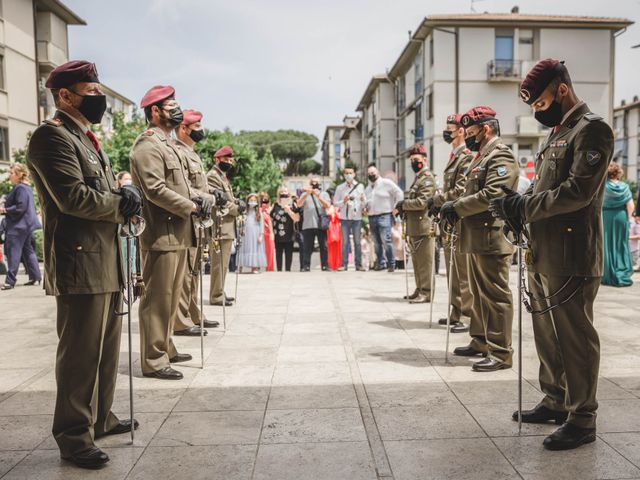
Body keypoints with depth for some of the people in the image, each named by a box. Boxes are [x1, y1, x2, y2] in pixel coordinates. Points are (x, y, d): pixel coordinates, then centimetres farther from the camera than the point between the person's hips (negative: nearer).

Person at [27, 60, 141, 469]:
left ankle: (100, 418, 32)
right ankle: (74, 438, 12)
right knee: (80, 355, -1)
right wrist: (122, 203, -8)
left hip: (107, 262, 10)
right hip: (80, 264, -10)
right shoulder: (52, 136, -11)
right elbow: (73, 197, -22)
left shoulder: (87, 139, 21)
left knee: (107, 350, 18)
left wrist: (124, 197, -1)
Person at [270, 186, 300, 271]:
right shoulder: (275, 206, 6)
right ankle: (279, 270, 10)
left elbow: (297, 219, -3)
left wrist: (289, 210, -12)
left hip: (289, 234, 0)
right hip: (278, 234, 0)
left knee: (289, 253, 2)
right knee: (278, 253, 4)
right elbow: (270, 219, 8)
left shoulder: (292, 206, 4)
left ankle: (288, 269, 10)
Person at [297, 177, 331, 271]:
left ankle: (325, 266, 2)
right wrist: (307, 194, -11)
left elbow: (328, 205, 1)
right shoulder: (305, 194, 17)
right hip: (308, 225, 0)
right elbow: (299, 204, 0)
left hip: (321, 225, 0)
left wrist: (319, 197, -11)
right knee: (307, 247, -1)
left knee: (324, 247, -2)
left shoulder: (324, 194, 17)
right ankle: (306, 266, 2)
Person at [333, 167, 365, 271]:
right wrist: (343, 201, -13)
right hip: (344, 217, 0)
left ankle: (358, 264, 6)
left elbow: (364, 203, 7)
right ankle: (344, 264, 4)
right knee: (345, 241, 1)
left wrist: (362, 200, -15)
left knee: (357, 241, 3)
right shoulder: (340, 188, 6)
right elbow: (335, 203, 4)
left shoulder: (360, 186, 7)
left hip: (357, 217, 0)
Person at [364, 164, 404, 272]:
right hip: (371, 217, 6)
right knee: (377, 242, 7)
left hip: (384, 216, -6)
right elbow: (366, 201, 32)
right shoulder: (368, 188, 19)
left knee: (386, 240, -14)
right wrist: (365, 208, 11)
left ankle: (391, 263, -5)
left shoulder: (386, 183, -1)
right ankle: (381, 263, 15)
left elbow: (399, 194, -3)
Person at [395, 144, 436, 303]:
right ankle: (419, 290, 22)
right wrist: (403, 207, 8)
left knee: (424, 262, -4)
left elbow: (421, 202, -21)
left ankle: (426, 292, 1)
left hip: (424, 228, -10)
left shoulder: (427, 179, -11)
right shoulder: (418, 178, 20)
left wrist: (403, 203, -9)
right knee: (417, 262, 14)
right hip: (415, 228, 10)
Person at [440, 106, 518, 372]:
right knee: (479, 293, 17)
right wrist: (454, 205, 1)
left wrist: (456, 207, -14)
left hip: (491, 238, -10)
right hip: (476, 238, 10)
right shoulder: (482, 156, 20)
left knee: (495, 295, -4)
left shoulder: (501, 155, -11)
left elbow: (492, 194, -23)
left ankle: (501, 353, 2)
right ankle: (481, 341, 29)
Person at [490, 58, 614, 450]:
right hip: (543, 255, 9)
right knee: (549, 335, 17)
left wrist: (524, 207, -15)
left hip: (571, 259, -9)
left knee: (575, 338, 1)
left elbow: (578, 192, -21)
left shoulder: (592, 129, -9)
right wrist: (520, 204, 3)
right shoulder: (557, 132, 19)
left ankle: (582, 420, 13)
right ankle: (556, 401, 32)